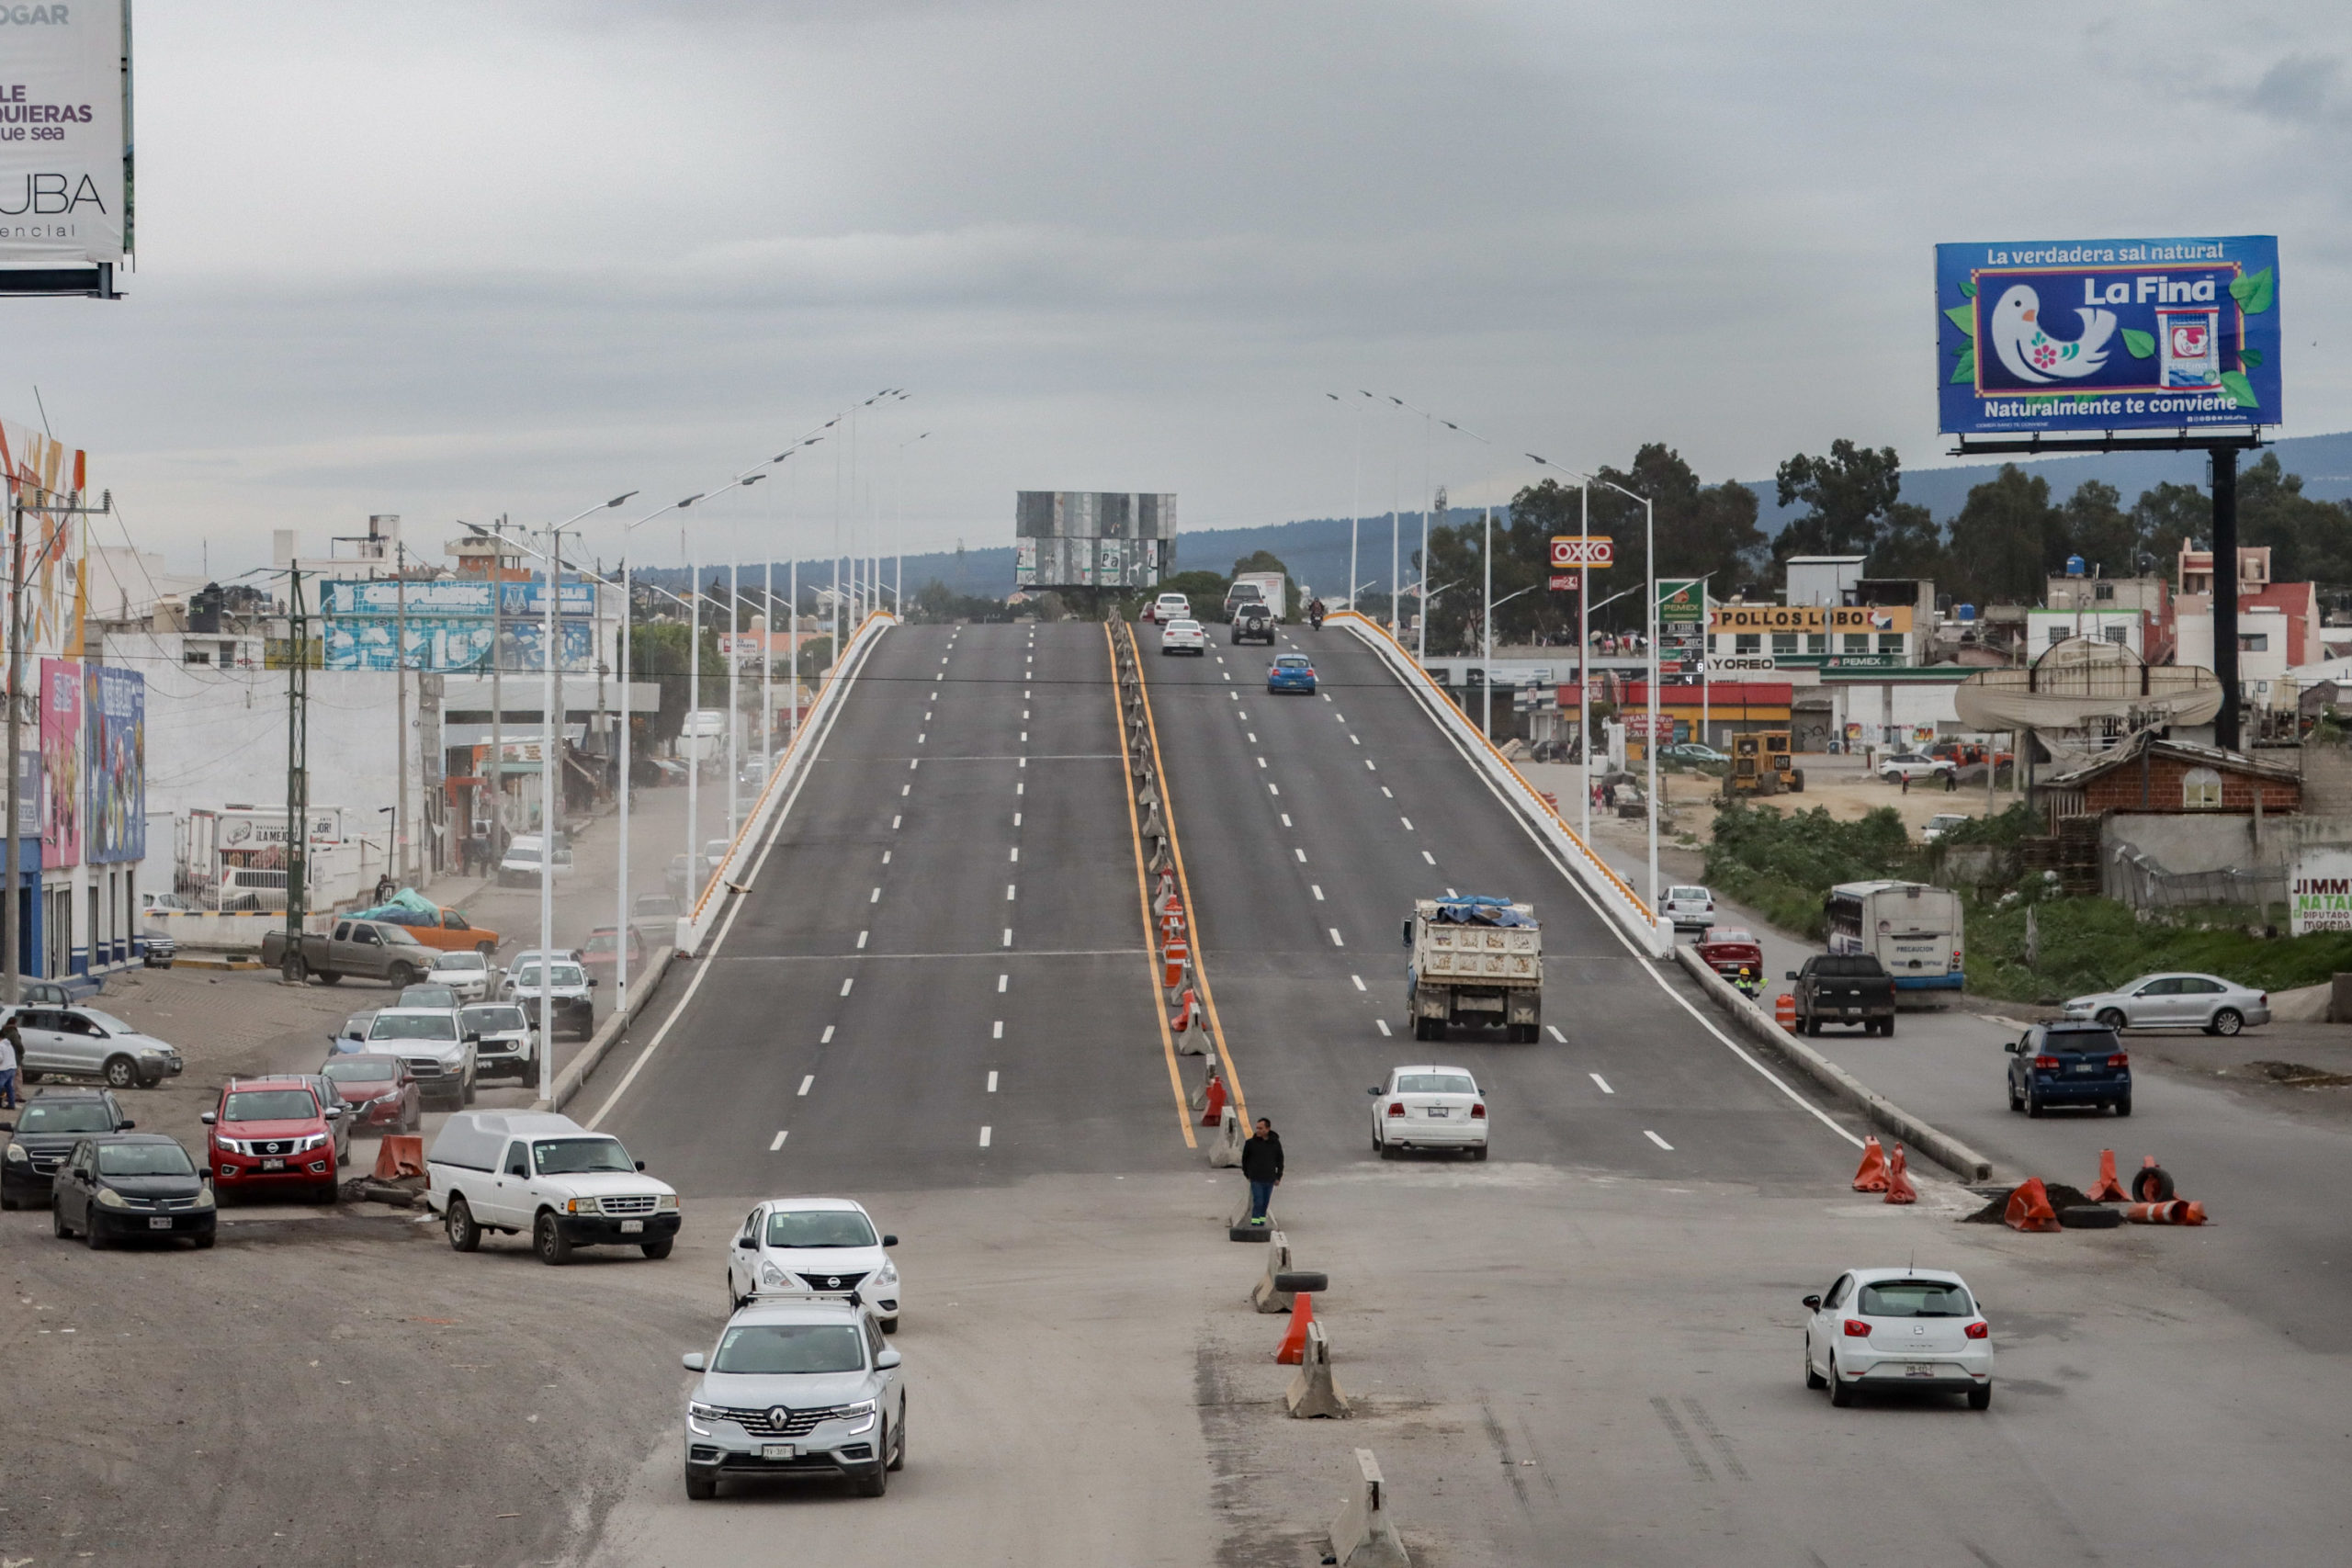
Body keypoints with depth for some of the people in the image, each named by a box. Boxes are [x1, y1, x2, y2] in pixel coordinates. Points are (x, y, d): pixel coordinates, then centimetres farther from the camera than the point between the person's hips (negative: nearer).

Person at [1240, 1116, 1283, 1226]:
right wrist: (1247, 1175, 7)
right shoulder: (1251, 1143, -7)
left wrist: (1278, 1177, 8)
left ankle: (1261, 1224, 19)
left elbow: (1280, 1160, 11)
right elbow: (1245, 1159, 6)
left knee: (1265, 1204, 9)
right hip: (1256, 1180, -3)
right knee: (1258, 1203, -10)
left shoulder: (1275, 1143, -1)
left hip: (1269, 1180, 3)